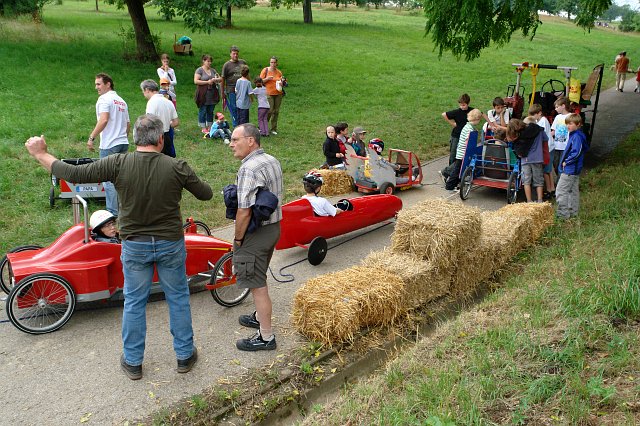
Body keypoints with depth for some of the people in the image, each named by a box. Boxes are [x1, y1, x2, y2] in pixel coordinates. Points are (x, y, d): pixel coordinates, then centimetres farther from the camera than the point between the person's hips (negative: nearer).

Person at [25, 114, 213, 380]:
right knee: (178, 299, 16)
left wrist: (40, 154, 4)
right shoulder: (177, 167, -15)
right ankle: (185, 355, 28)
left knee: (134, 303, 15)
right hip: (171, 245, 0)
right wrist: (190, 179, 18)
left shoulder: (118, 164, -15)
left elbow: (74, 174, -11)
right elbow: (206, 194, -3)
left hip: (134, 246, 1)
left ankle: (133, 362, 30)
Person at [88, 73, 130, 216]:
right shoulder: (122, 101, 17)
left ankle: (112, 212, -2)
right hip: (123, 143, 8)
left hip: (109, 145, -8)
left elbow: (104, 120, -22)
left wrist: (91, 137, -20)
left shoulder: (104, 99, -8)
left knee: (109, 179, -4)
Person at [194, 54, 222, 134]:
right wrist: (207, 82, -16)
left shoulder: (213, 70, 15)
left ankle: (210, 127, 18)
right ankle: (203, 128, 5)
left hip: (212, 94, 6)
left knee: (210, 111, 10)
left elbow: (220, 79, 18)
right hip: (203, 95, -6)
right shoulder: (199, 70, -3)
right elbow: (196, 81, -13)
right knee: (203, 111, -1)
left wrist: (216, 79, -5)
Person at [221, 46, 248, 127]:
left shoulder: (243, 62, 9)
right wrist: (223, 92, -2)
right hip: (231, 90, -3)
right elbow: (223, 79, -1)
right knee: (234, 109, 1)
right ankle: (236, 127, 8)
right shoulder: (227, 65, -2)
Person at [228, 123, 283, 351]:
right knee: (259, 279, 25)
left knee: (257, 285, 1)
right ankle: (260, 317, 43)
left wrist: (238, 239, -13)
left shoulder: (249, 169, -24)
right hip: (274, 227, 10)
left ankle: (266, 337, 11)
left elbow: (244, 211, -27)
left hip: (255, 233, -10)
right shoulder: (273, 161, 7)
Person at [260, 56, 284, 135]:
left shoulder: (279, 72, 10)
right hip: (269, 94, -4)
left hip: (278, 94, 4)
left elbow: (282, 82, 21)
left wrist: (281, 83, -2)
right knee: (270, 111, -12)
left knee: (276, 111, 4)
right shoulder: (265, 70, 1)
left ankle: (273, 129, 13)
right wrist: (267, 79, -15)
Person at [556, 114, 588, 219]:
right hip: (575, 170, 11)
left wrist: (566, 162, -14)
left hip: (569, 170, -11)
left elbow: (576, 153, -25)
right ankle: (573, 211, 24)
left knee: (560, 191, -8)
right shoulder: (574, 135, 13)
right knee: (573, 191, 16)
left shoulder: (577, 136, -18)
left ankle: (563, 213, -5)